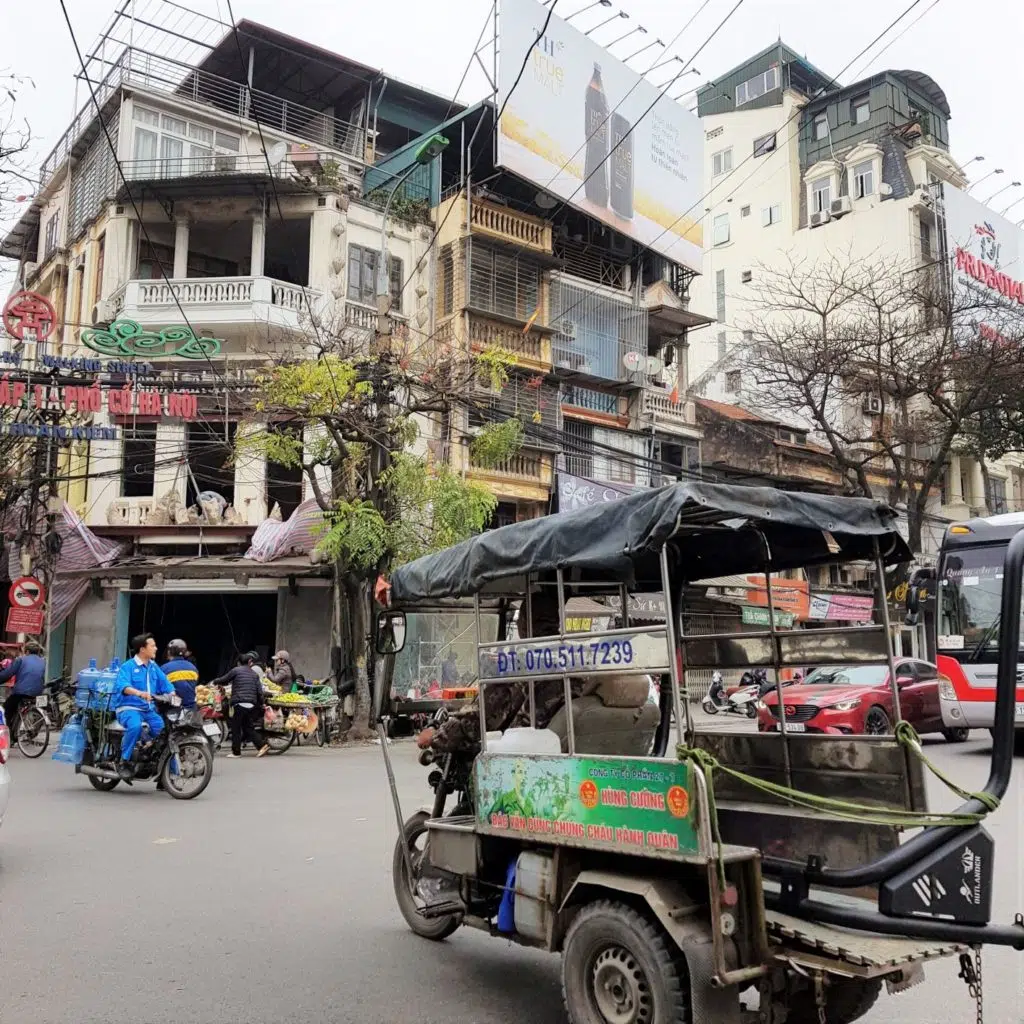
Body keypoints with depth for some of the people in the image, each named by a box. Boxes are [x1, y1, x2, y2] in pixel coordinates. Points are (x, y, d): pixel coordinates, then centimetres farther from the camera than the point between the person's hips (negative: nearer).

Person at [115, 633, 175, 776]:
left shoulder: (154, 667, 15)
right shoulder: (128, 666, -6)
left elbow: (166, 684, 9)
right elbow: (123, 686, -24)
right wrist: (139, 693, -42)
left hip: (149, 710, 6)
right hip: (129, 708, -6)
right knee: (136, 726, -38)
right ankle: (124, 762, -21)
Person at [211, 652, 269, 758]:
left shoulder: (236, 670, 0)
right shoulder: (255, 674, 15)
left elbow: (224, 680, 8)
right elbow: (259, 691, 11)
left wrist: (213, 682, 27)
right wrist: (261, 704, 17)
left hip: (239, 703, -5)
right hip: (251, 704, 5)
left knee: (236, 728, 5)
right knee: (248, 727, 12)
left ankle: (236, 752, 8)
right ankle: (262, 745, -2)